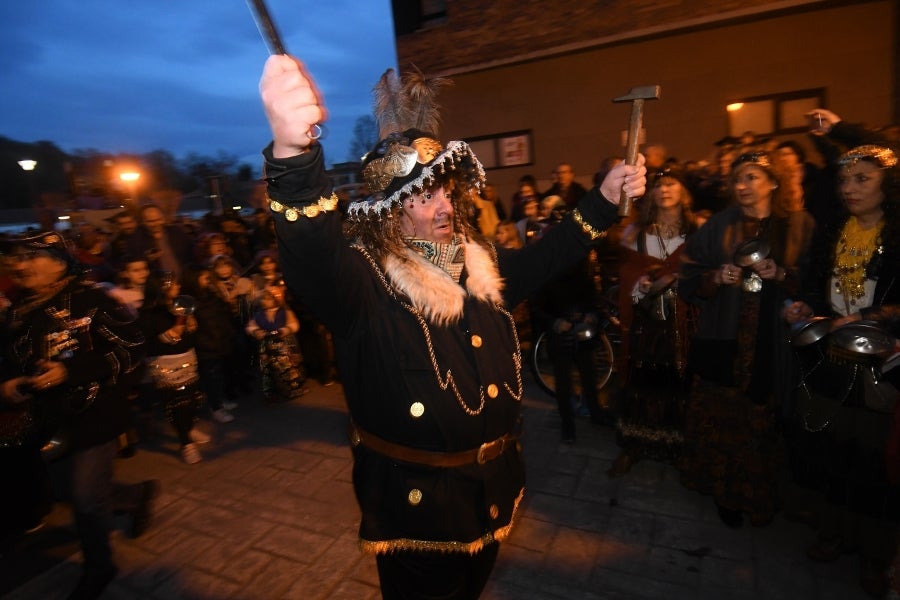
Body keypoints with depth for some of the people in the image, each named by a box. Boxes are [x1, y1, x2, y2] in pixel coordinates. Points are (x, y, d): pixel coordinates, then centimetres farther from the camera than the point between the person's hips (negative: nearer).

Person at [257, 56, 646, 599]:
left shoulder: (477, 262, 0)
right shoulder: (364, 278, -24)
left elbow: (543, 259, 15)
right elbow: (314, 260, -46)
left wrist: (603, 200, 9)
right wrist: (294, 155, -65)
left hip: (490, 485, 7)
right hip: (417, 498, -6)